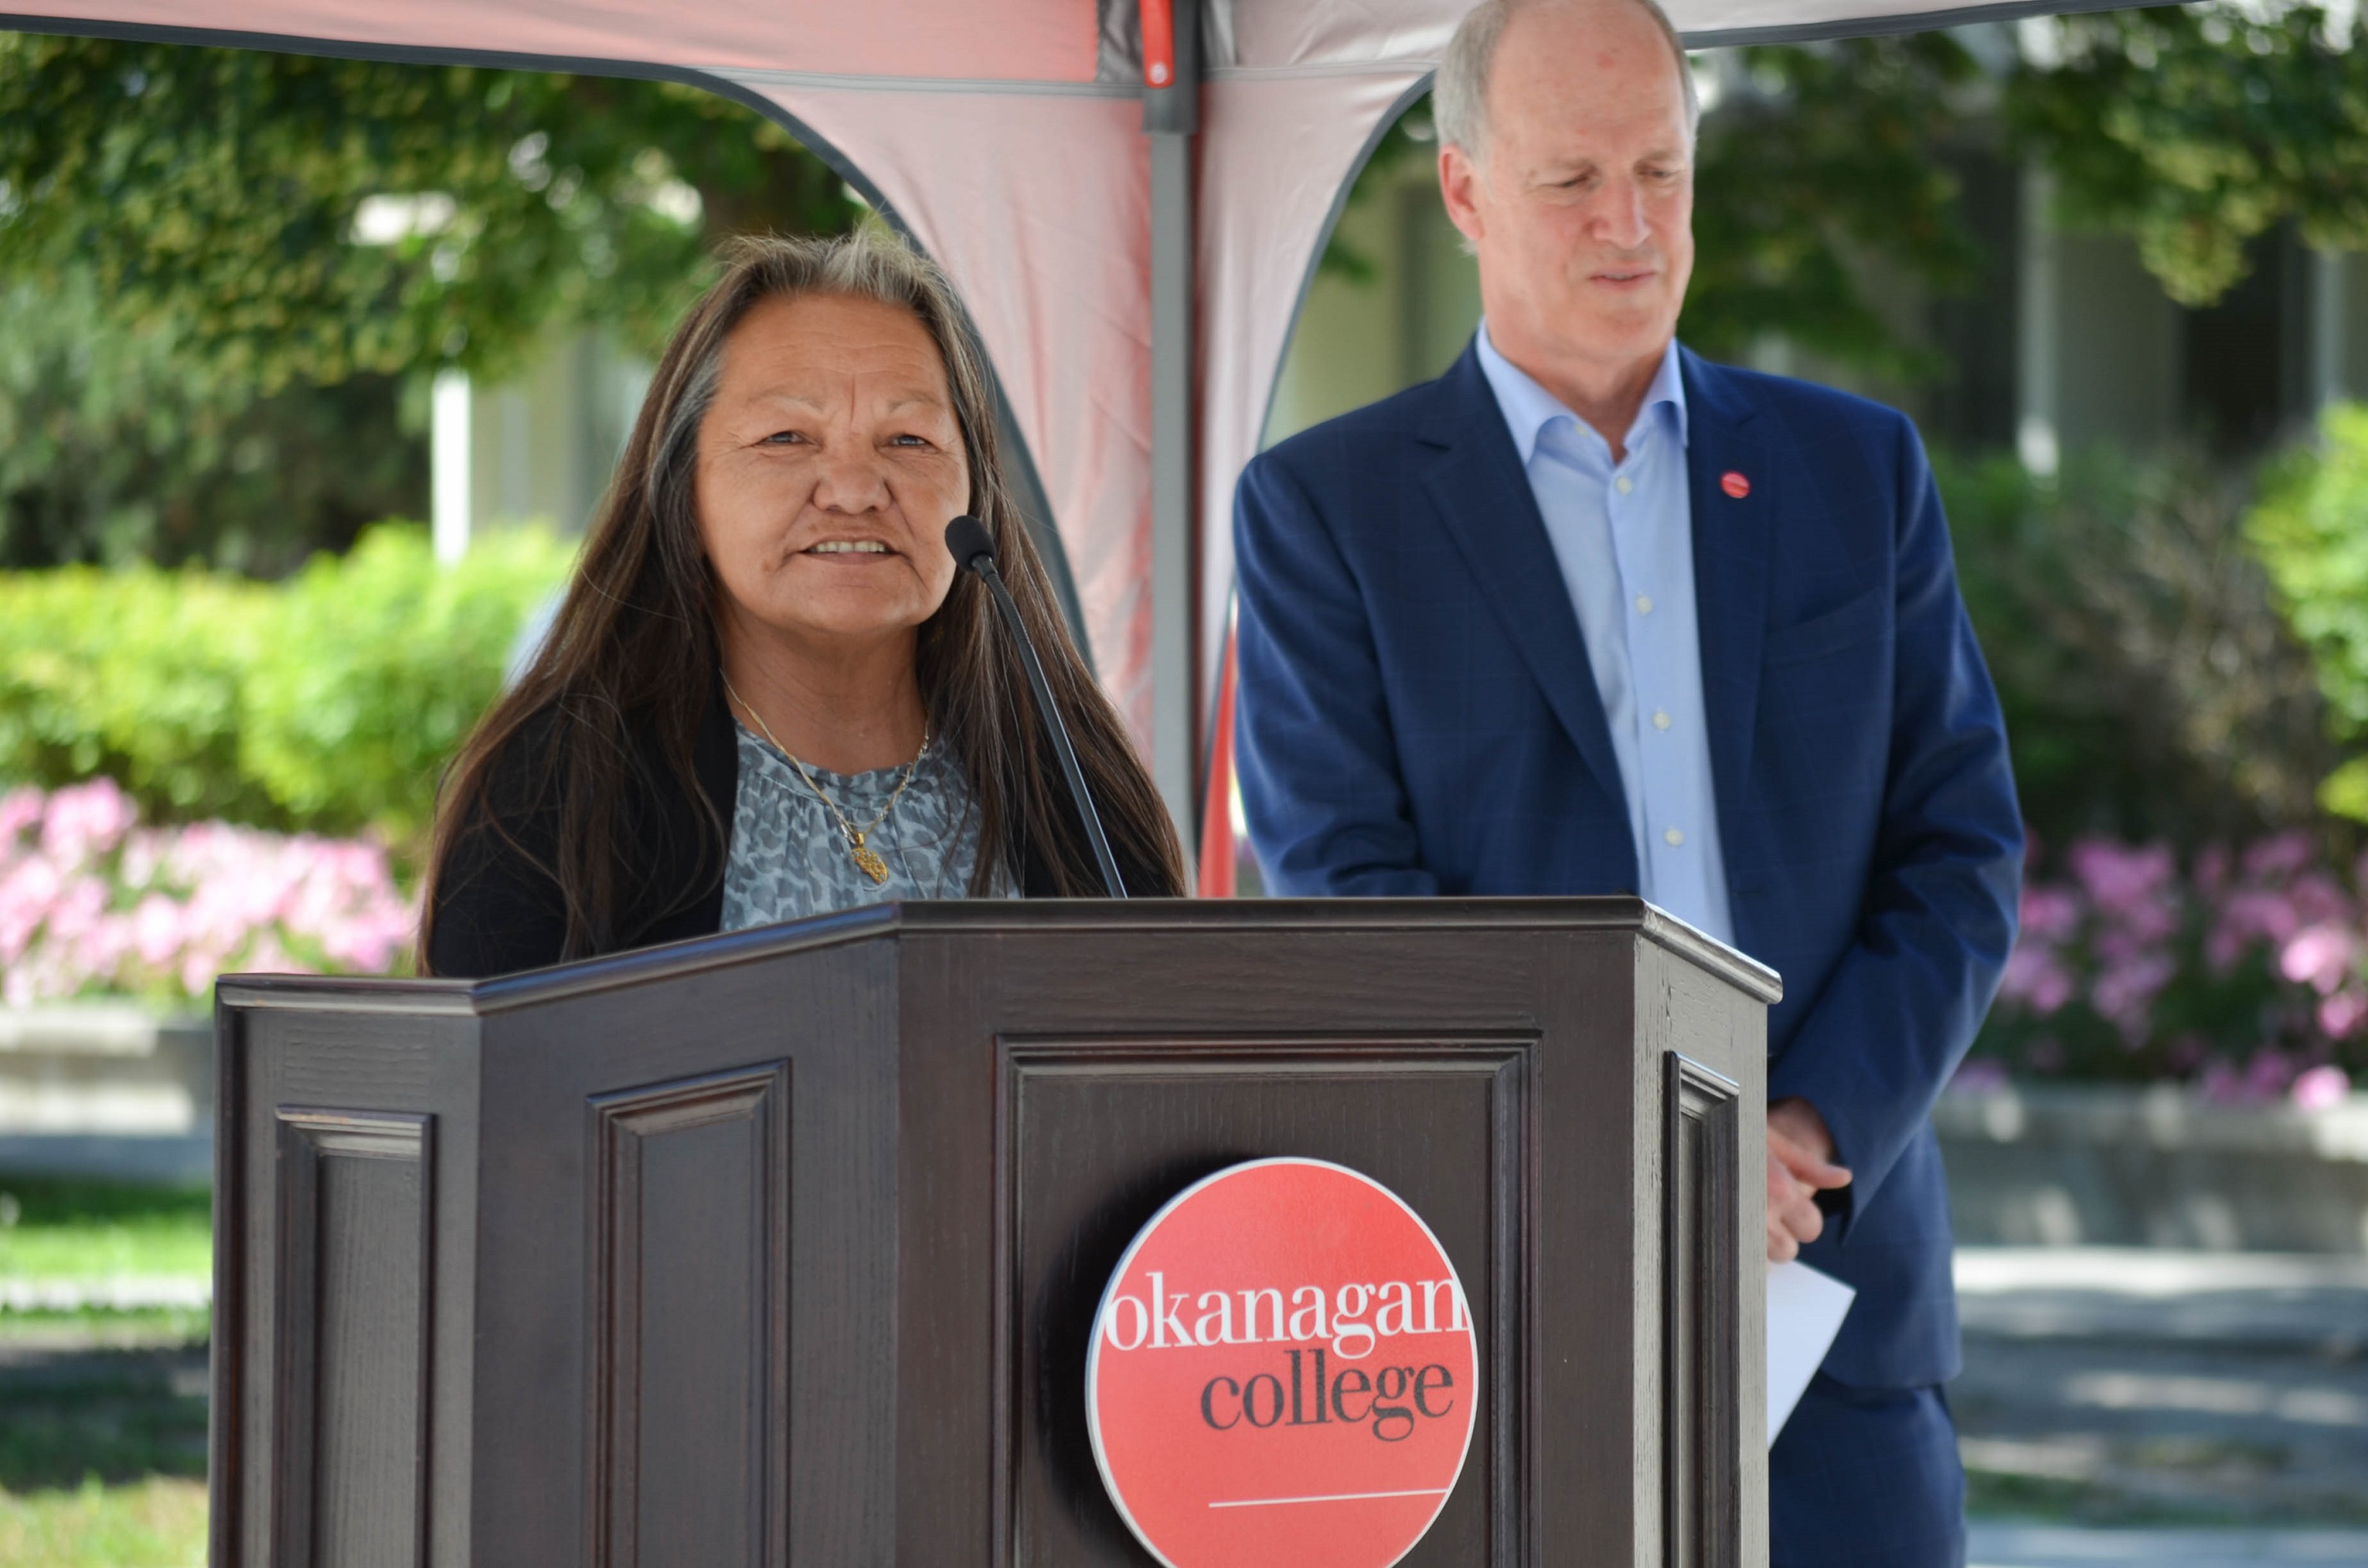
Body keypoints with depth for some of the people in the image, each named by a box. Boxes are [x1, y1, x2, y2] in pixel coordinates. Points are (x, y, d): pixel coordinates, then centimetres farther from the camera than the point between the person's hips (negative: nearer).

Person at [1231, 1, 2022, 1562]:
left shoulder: (1857, 471, 13)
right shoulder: (1326, 507, 4)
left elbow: (1965, 850, 8)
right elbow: (1344, 890, -4)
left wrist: (1813, 1130, -8)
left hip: (1838, 1275, 2)